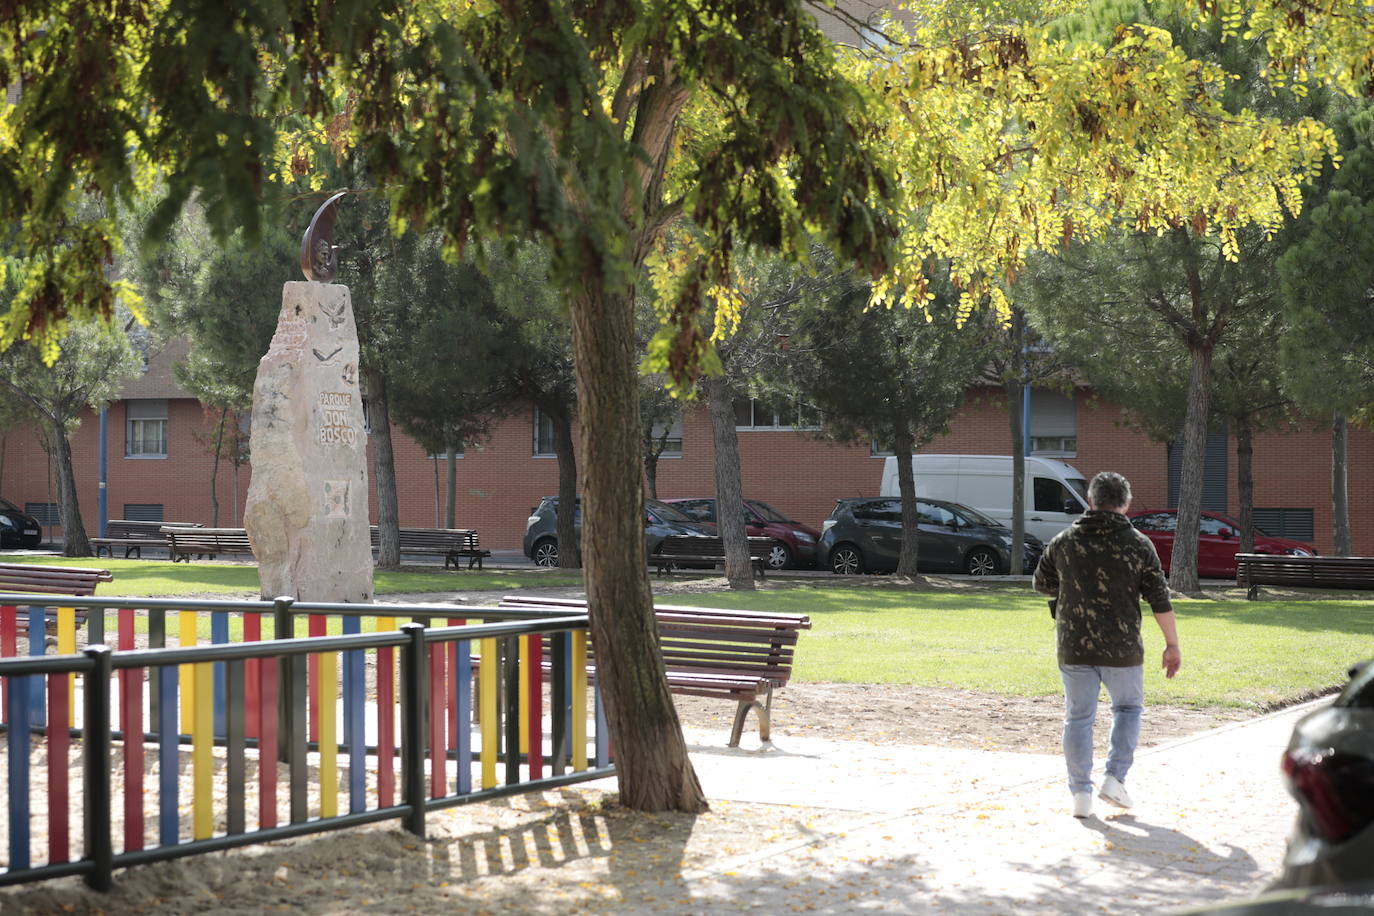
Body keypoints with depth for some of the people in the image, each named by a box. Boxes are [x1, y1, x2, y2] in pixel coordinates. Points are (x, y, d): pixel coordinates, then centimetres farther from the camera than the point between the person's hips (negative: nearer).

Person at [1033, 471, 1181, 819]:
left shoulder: (1063, 542, 0)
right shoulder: (1138, 545, -6)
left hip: (1074, 647, 1)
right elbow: (1160, 601, -6)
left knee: (1078, 717, 9)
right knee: (1128, 708, 19)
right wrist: (1172, 645, 2)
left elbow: (1042, 584, 13)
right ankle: (1115, 779, 7)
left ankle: (1080, 793, 4)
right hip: (1122, 648, -1)